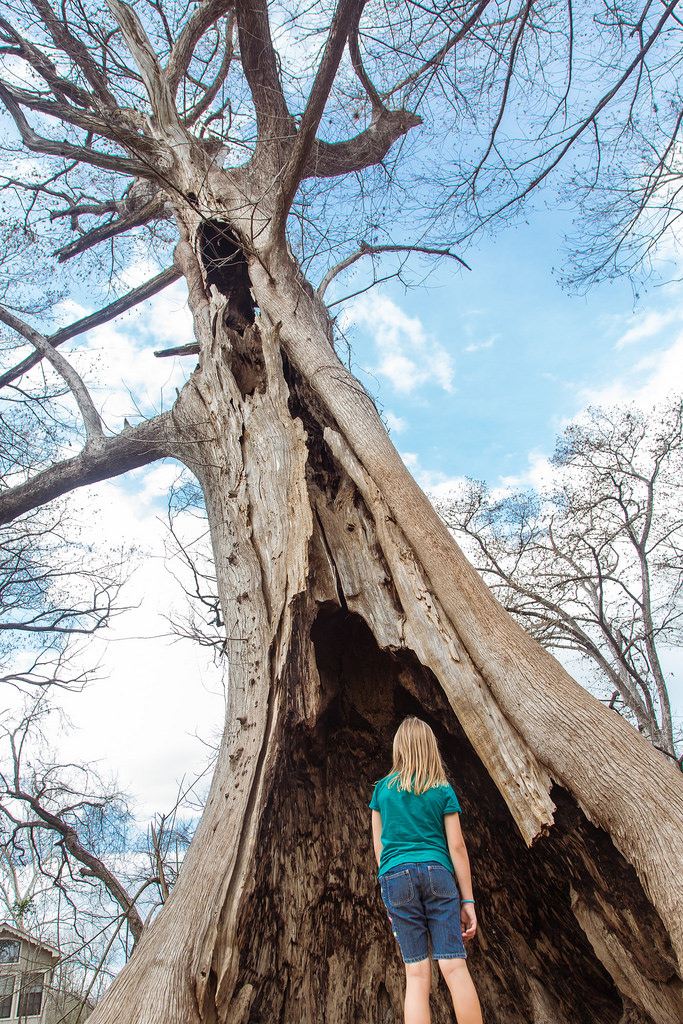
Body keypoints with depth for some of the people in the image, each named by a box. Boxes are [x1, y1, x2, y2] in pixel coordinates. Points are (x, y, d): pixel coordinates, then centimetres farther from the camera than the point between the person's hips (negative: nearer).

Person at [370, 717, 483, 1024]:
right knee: (454, 966, 0)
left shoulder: (382, 788, 10)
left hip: (395, 876, 1)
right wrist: (468, 900, 8)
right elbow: (456, 846, 4)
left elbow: (378, 844, 13)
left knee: (417, 974, 3)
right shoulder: (443, 790, 6)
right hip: (437, 872, -1)